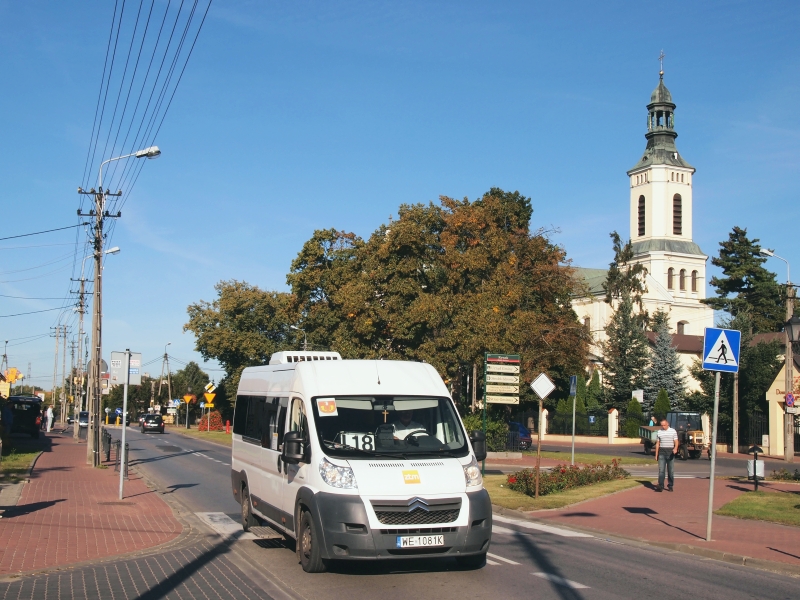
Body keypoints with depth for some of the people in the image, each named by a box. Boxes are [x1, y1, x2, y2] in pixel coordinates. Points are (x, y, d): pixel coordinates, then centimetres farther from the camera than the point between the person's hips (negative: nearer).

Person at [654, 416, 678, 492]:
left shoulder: (673, 431, 2)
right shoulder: (659, 432, 9)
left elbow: (676, 442, -3)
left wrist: (675, 448, -25)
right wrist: (656, 454, 9)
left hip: (670, 452, -1)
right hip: (662, 452, 1)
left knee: (671, 470, 5)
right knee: (661, 469, -7)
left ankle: (670, 486, 13)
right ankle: (660, 486, -12)